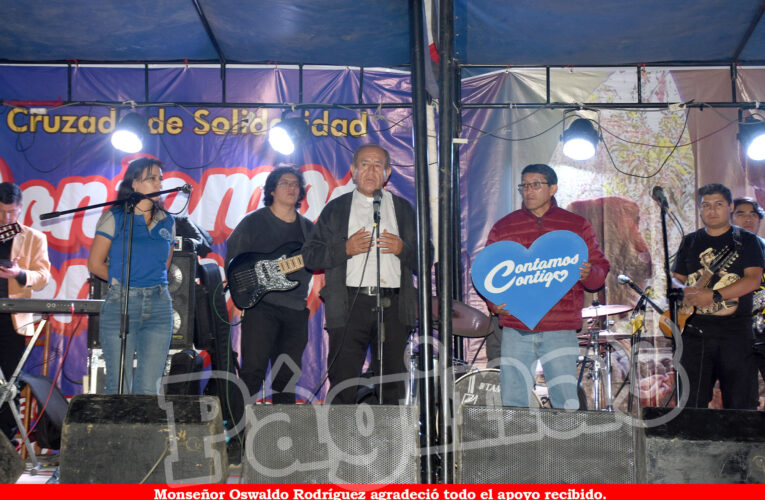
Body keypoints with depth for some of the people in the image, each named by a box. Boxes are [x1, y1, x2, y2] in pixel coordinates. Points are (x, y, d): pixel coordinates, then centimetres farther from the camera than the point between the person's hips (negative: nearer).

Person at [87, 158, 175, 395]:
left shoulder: (167, 221, 12)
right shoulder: (114, 218, 1)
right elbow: (95, 264, 2)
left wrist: (150, 281, 9)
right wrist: (122, 280, 7)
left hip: (159, 306, 3)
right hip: (120, 304, -3)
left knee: (149, 388, 1)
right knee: (119, 387, 0)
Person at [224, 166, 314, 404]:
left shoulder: (308, 228, 16)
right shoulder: (253, 222, 2)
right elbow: (232, 259, 3)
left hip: (296, 310, 5)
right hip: (261, 305, -5)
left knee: (288, 375, 8)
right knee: (253, 369, -10)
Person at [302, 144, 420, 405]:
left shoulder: (403, 209, 16)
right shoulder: (336, 209, 12)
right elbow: (310, 256, 6)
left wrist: (402, 249, -6)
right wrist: (345, 249, -9)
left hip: (392, 305, 2)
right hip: (349, 305, -1)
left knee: (393, 387, 3)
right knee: (343, 386, -5)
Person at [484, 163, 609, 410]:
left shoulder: (577, 226, 9)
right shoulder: (502, 228, 10)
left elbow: (601, 271, 10)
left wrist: (588, 274, -14)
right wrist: (494, 302, -6)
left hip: (560, 331, -1)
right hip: (515, 331, 1)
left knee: (566, 405, -2)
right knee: (512, 404, 2)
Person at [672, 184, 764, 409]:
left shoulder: (746, 240, 4)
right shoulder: (690, 242, 14)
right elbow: (676, 278, 17)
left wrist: (714, 296, -17)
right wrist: (685, 290, -7)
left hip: (736, 331, -2)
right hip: (695, 329, 2)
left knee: (740, 403, 1)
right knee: (691, 402, 1)